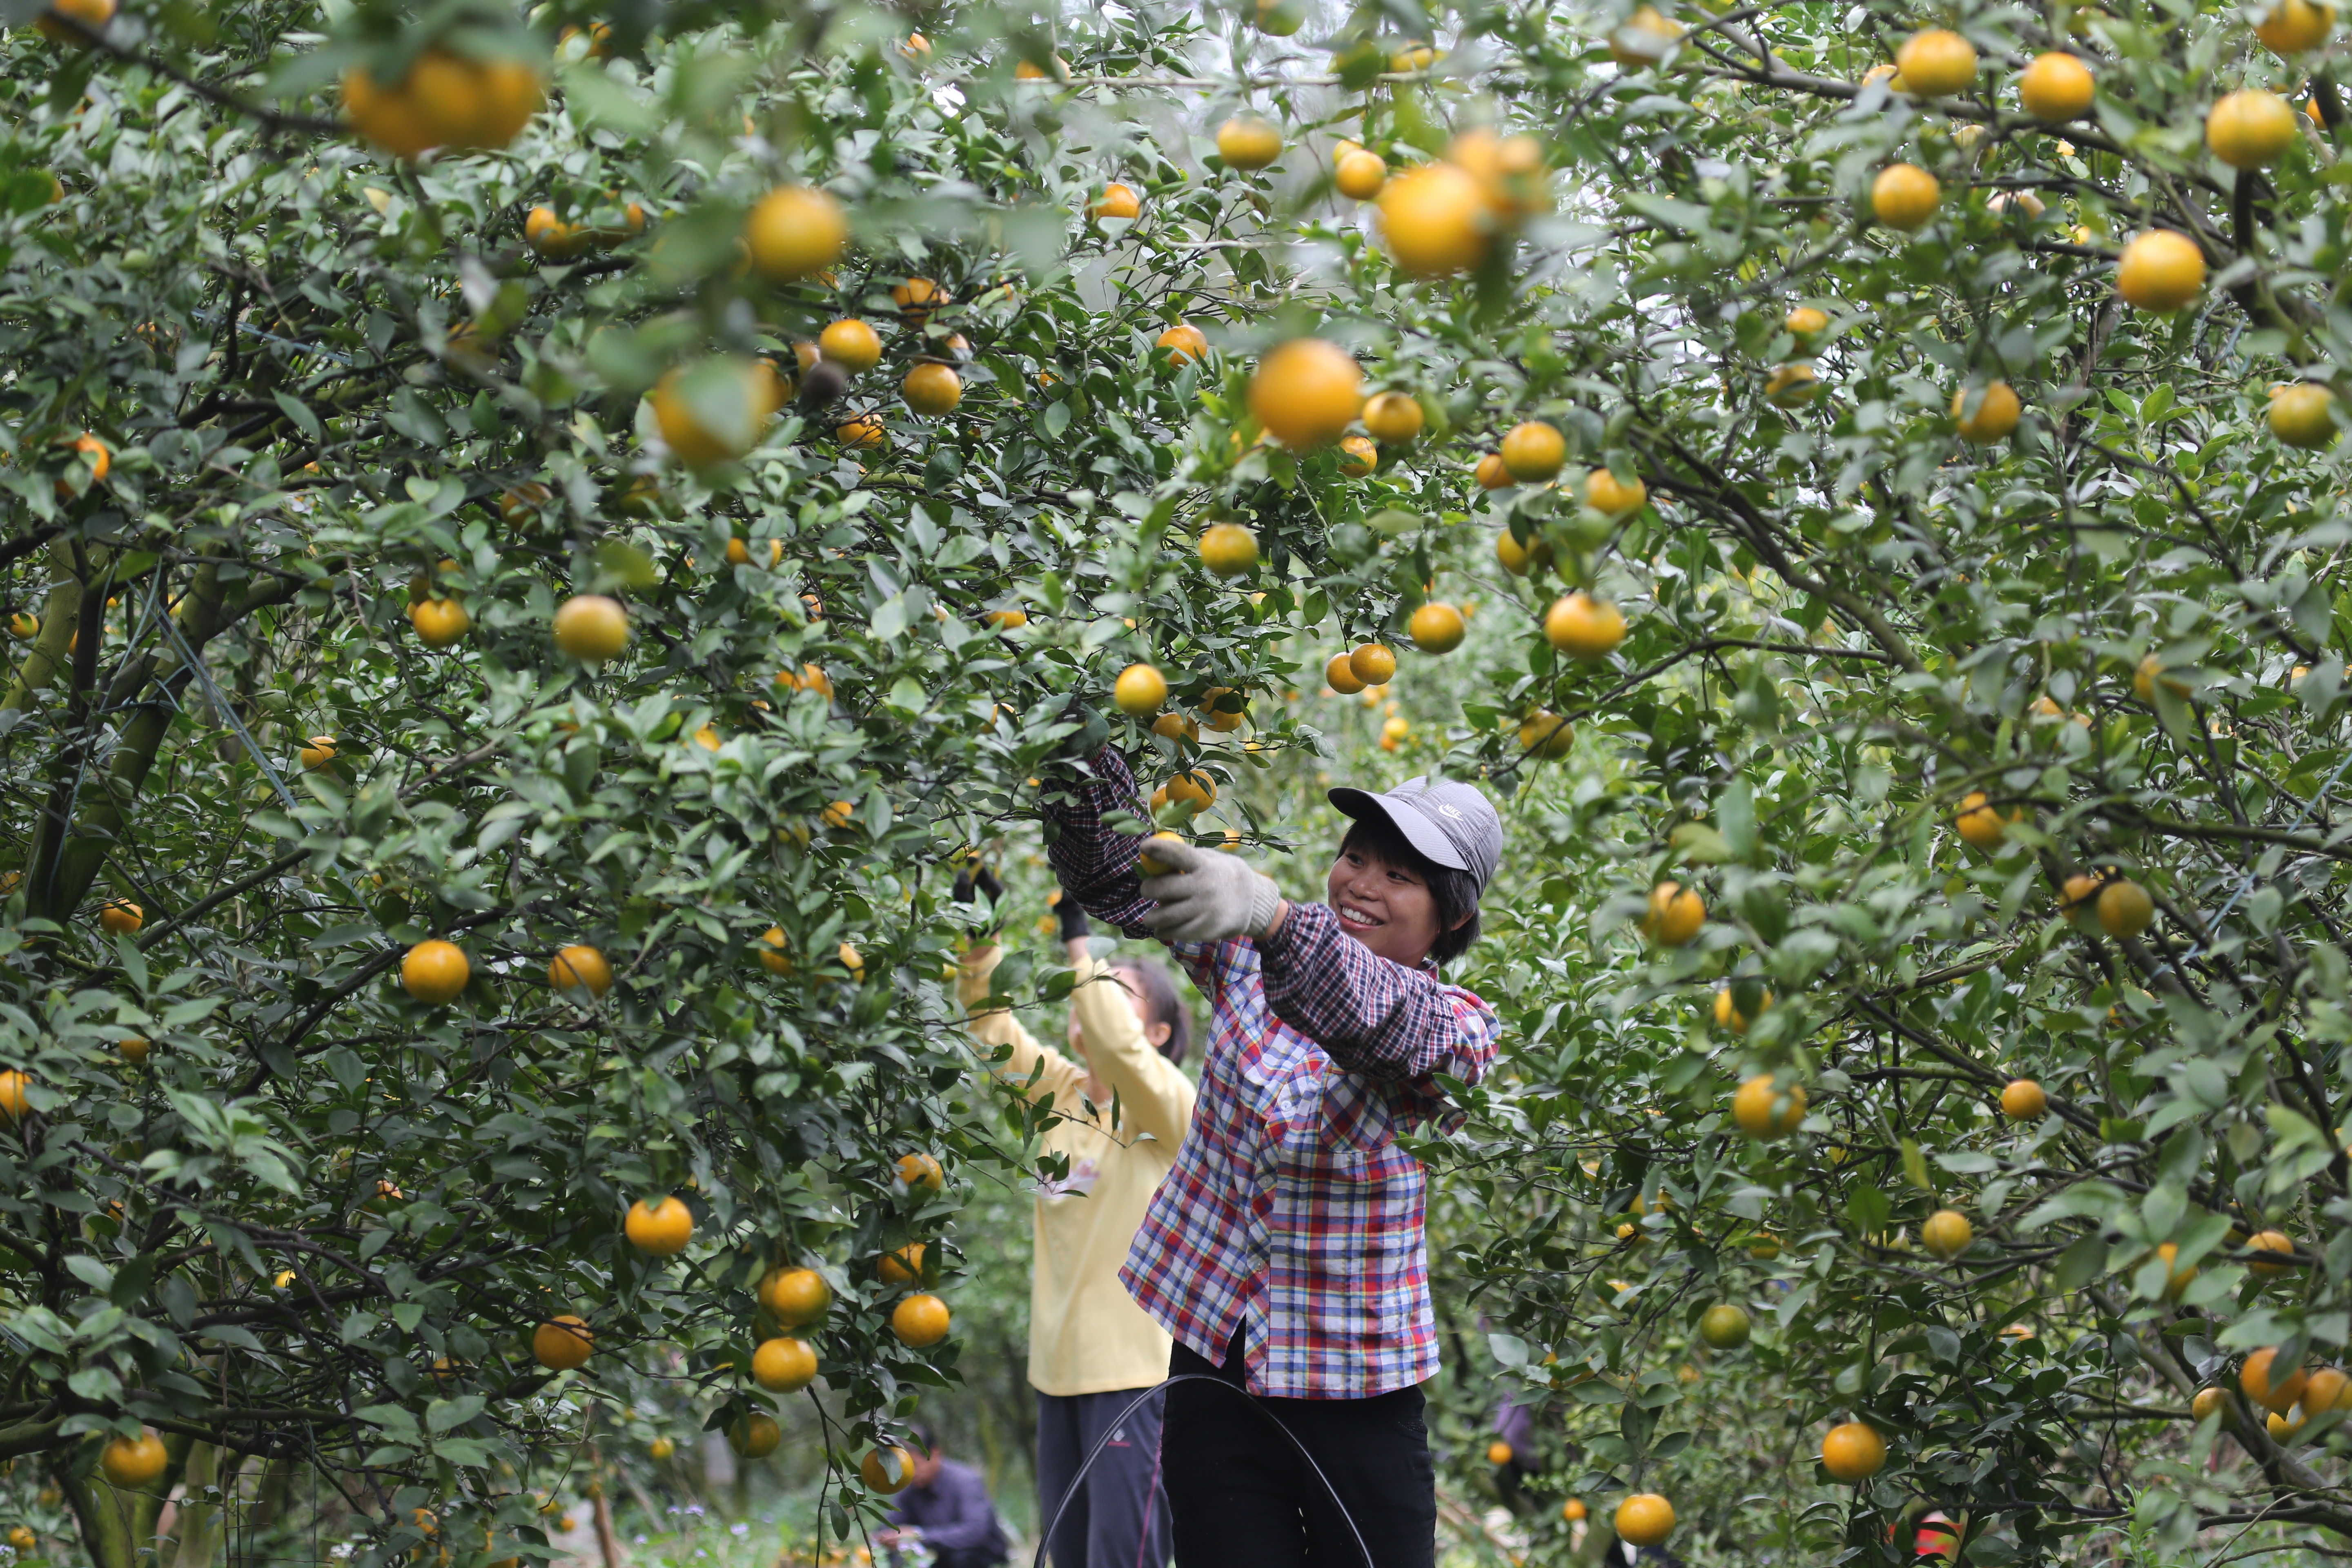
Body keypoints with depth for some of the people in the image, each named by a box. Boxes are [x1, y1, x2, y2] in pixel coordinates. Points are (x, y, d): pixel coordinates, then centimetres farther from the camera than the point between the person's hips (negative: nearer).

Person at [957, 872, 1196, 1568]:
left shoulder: (1168, 1107, -7)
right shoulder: (1062, 1092, 11)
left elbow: (1119, 1047, -26)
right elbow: (993, 1023, 6)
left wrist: (1078, 943, -25)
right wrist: (981, 937, -10)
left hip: (1134, 1370, -7)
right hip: (1061, 1364, 7)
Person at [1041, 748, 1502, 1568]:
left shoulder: (1458, 1027, -7)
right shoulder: (1250, 953, 4)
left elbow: (1376, 1020, -30)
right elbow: (1112, 871, -3)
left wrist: (1271, 917, -49)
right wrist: (1083, 753, -24)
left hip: (1354, 1397, -2)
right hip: (1214, 1359, 2)